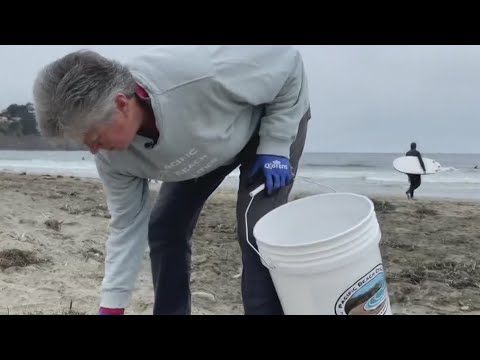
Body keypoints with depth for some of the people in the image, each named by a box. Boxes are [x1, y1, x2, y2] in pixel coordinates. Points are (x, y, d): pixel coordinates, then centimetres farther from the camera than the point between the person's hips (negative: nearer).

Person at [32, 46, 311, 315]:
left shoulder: (203, 73, -45)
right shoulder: (111, 155, -25)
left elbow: (288, 62, -28)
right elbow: (127, 225, -12)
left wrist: (273, 148, -25)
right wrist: (111, 306, -11)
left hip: (276, 114, -5)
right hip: (206, 145, 5)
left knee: (258, 233, -19)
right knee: (163, 230, 0)